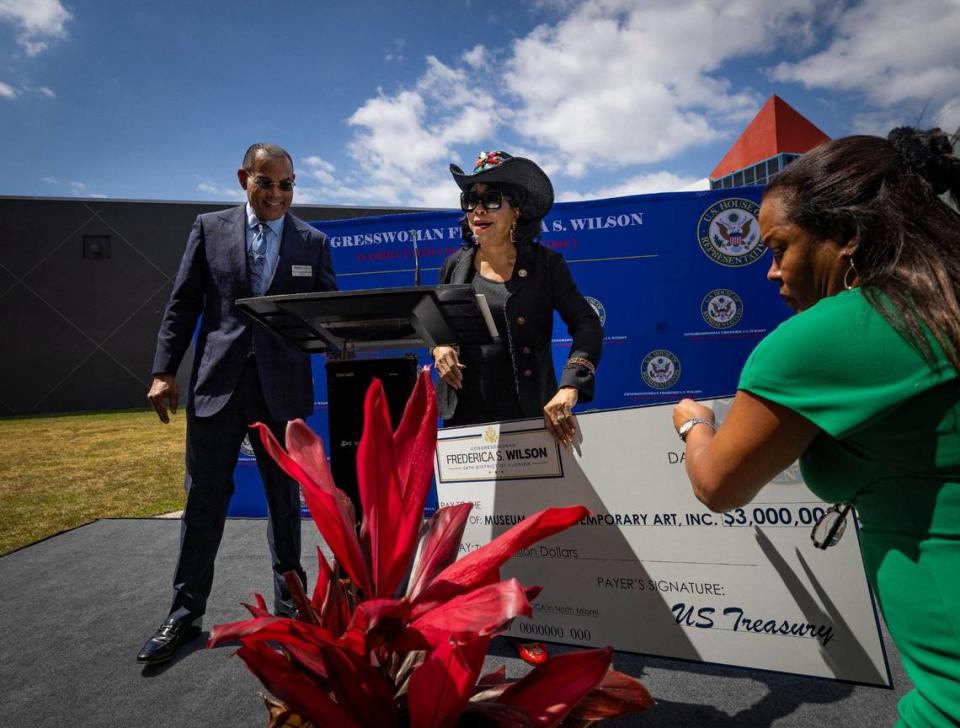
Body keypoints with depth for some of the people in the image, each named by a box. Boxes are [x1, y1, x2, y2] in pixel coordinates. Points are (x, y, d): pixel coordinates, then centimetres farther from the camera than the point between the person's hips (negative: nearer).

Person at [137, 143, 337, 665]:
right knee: (204, 498, 7)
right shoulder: (210, 228, 7)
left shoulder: (313, 242, 6)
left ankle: (289, 604, 26)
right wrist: (164, 371, 0)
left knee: (285, 498, 10)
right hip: (217, 381, 0)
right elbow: (183, 303, 6)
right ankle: (185, 614, 23)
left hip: (282, 385, 0)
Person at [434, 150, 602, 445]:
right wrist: (438, 346, -4)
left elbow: (587, 325, -10)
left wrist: (569, 388, -25)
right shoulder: (455, 266, 6)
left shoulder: (546, 264, -2)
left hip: (531, 416, -2)